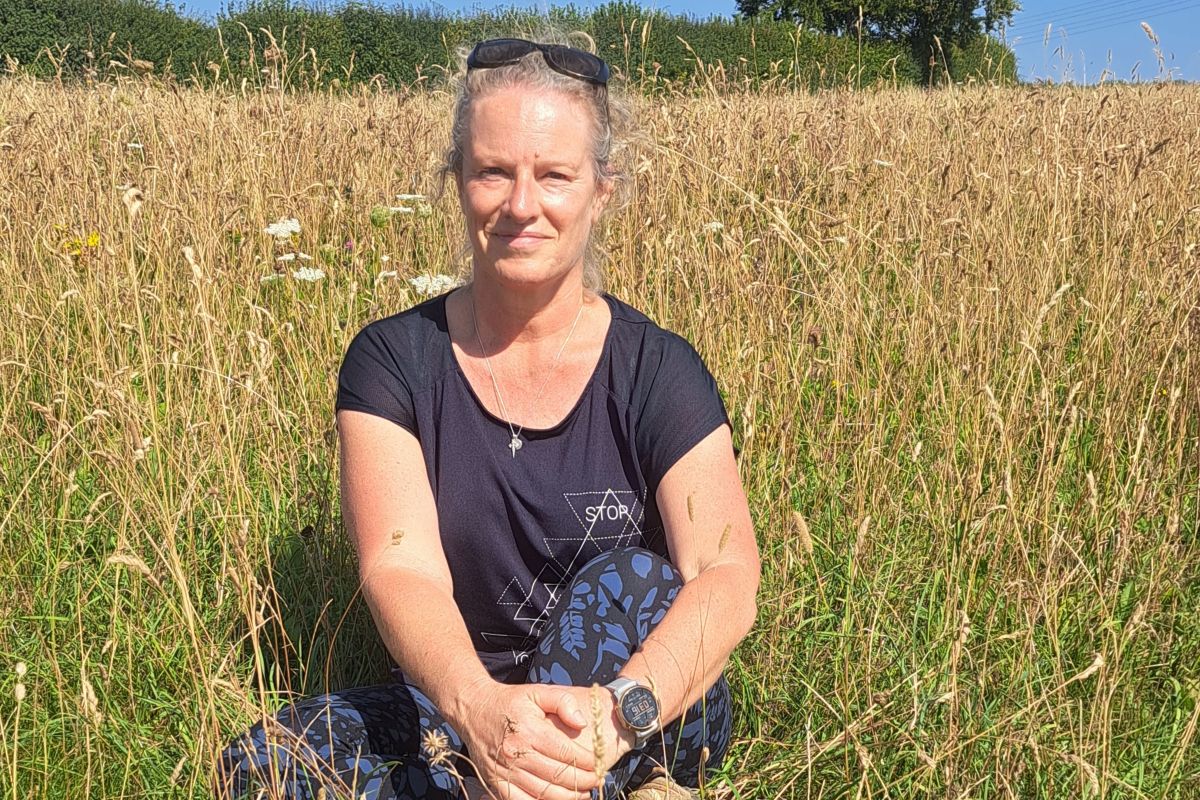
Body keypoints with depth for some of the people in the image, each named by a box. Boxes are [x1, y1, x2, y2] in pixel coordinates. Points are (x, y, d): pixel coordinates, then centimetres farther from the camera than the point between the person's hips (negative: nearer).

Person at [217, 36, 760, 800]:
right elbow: (401, 568, -20)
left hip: (650, 729, -1)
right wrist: (478, 704, -41)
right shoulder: (393, 361, -5)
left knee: (631, 579, -31)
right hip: (454, 709, 2)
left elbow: (729, 578, -22)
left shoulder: (658, 372, -8)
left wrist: (616, 712, -43)